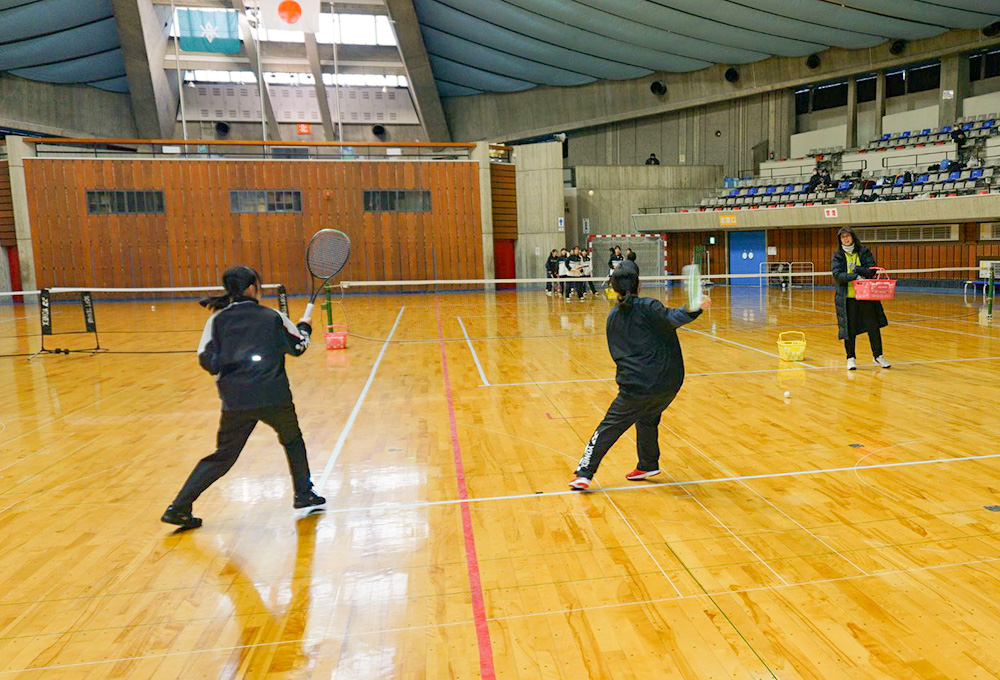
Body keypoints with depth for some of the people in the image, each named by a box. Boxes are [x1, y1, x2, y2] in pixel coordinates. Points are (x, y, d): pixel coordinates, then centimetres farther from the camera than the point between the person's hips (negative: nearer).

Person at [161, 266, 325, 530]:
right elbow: (298, 346, 15)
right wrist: (304, 327, 34)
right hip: (274, 397, -1)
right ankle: (304, 494, 28)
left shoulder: (218, 320, 5)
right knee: (293, 441, 24)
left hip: (236, 401, 2)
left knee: (222, 456, 14)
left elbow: (207, 361, 1)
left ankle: (180, 507, 9)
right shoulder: (272, 316, 4)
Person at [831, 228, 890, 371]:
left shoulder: (864, 252, 5)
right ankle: (851, 358, 15)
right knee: (849, 328, 3)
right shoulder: (837, 256, 4)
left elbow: (871, 270, -3)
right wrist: (855, 276, -22)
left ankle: (878, 355, 18)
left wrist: (857, 269, -18)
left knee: (873, 325, 4)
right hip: (847, 297, 0)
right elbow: (837, 274, -10)